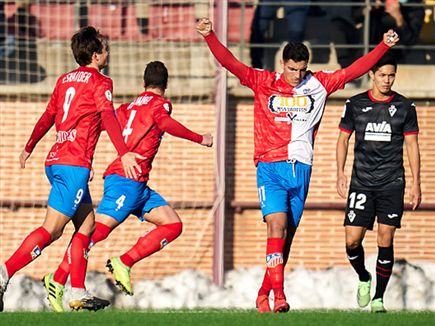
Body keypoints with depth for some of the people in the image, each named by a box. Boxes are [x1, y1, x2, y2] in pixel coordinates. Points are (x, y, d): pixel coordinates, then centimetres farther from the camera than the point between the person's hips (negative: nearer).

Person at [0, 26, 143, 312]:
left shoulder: (65, 80, 18)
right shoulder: (100, 82, -3)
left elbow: (47, 118, 27)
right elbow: (108, 117, -20)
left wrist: (29, 148, 40)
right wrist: (124, 153, -32)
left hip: (55, 161, 8)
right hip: (75, 164, -8)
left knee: (87, 223, 14)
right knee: (52, 229, -12)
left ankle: (79, 294, 9)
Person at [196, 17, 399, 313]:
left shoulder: (319, 85, 8)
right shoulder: (263, 83, 1)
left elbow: (355, 70, 11)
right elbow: (230, 63, -6)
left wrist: (385, 46, 5)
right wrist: (210, 36, -19)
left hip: (301, 168, 3)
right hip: (271, 167, -3)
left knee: (287, 236, 6)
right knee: (277, 225, -19)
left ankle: (264, 294, 17)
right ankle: (279, 295, -22)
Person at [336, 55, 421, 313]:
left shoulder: (405, 107, 3)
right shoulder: (355, 104, 4)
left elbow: (412, 145, 6)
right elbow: (343, 138, 11)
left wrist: (416, 183, 1)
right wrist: (341, 173, -1)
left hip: (392, 183, -1)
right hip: (361, 182, 1)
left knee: (386, 240, -4)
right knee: (352, 240, -7)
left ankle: (379, 298, 4)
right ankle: (363, 278, 23)